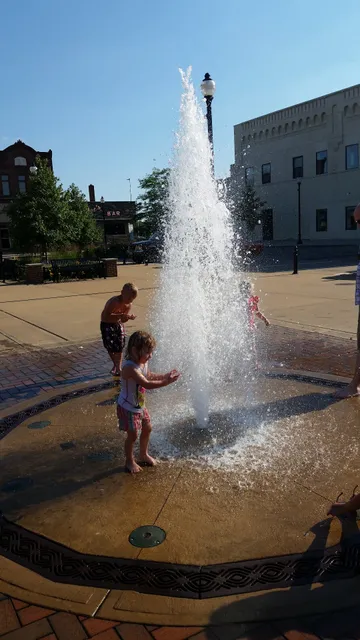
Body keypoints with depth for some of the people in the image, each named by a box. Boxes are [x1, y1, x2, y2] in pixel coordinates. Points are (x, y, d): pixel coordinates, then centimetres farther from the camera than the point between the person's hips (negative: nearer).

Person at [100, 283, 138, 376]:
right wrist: (120, 315, -41)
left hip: (119, 324, 5)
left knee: (120, 346, 2)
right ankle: (116, 366, 16)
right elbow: (106, 316, -36)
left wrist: (129, 317, -23)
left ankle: (118, 367, 15)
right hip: (107, 325, -5)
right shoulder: (114, 302, -30)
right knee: (111, 346, -5)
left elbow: (123, 319, -1)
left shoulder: (128, 305, -8)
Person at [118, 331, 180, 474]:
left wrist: (165, 375, 1)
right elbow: (146, 384, -41)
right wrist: (166, 382, -42)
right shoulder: (129, 368, -33)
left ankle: (144, 454, 43)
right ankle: (129, 461, 28)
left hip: (140, 405, 9)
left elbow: (149, 376, 15)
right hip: (128, 408, -9)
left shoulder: (143, 363, -5)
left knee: (147, 428, 20)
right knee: (133, 435, 4)